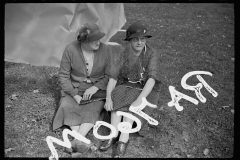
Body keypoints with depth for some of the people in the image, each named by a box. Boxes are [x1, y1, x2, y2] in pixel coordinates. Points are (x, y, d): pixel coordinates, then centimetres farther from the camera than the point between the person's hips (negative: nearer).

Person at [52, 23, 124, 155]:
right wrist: (74, 95, -16)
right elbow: (63, 75, -7)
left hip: (97, 88, 0)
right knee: (67, 106, -26)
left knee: (94, 108, -28)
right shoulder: (71, 50, -13)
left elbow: (109, 75, -4)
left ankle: (77, 140, -32)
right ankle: (83, 141, -32)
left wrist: (95, 88, -19)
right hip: (75, 88, 1)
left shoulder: (106, 50, -12)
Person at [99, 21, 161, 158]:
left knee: (131, 104, -30)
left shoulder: (152, 54, -14)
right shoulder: (125, 55, -4)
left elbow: (151, 79, -26)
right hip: (126, 86, 3)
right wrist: (108, 97, -24)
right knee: (116, 99, -26)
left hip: (145, 90, -3)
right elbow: (113, 77, -9)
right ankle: (114, 135, -23)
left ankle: (124, 139, -26)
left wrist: (139, 100, -37)